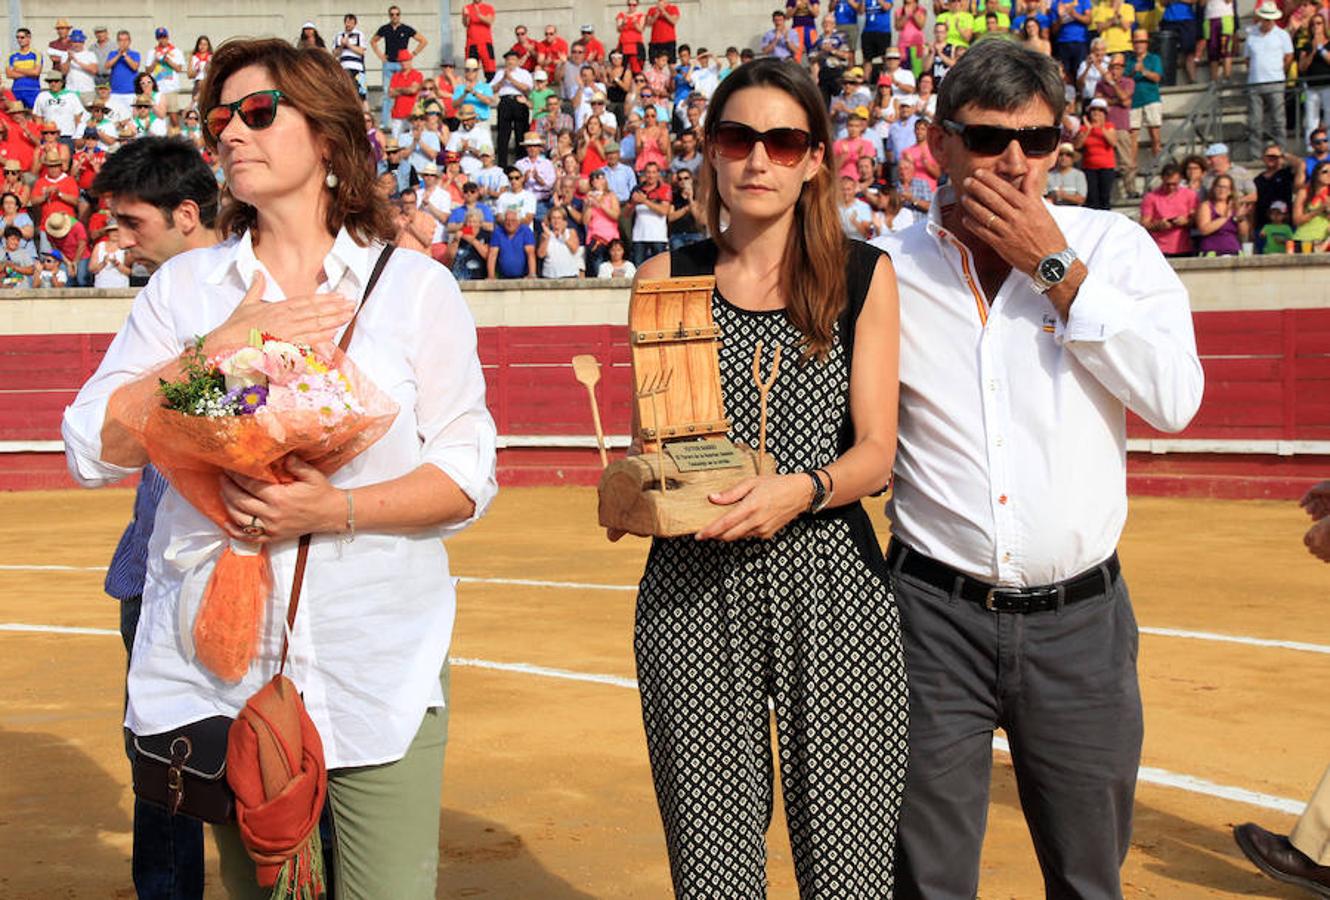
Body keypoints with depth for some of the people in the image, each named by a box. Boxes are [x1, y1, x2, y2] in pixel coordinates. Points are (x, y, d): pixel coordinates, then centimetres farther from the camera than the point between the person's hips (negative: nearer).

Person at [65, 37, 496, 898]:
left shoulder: (414, 286, 1)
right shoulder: (186, 285, 8)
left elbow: (467, 476, -2)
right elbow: (96, 448, -1)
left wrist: (338, 509, -18)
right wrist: (224, 347, -10)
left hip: (379, 664, -2)